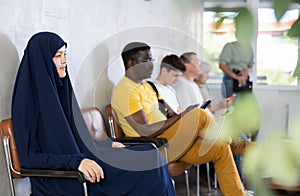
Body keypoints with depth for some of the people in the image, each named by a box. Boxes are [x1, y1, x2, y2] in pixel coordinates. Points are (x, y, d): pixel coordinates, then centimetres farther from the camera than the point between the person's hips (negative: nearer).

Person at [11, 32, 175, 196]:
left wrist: (108, 144, 8)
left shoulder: (62, 90, 13)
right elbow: (29, 157, -15)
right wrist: (76, 161, -24)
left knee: (149, 156, -9)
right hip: (56, 180, -8)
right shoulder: (27, 99, -11)